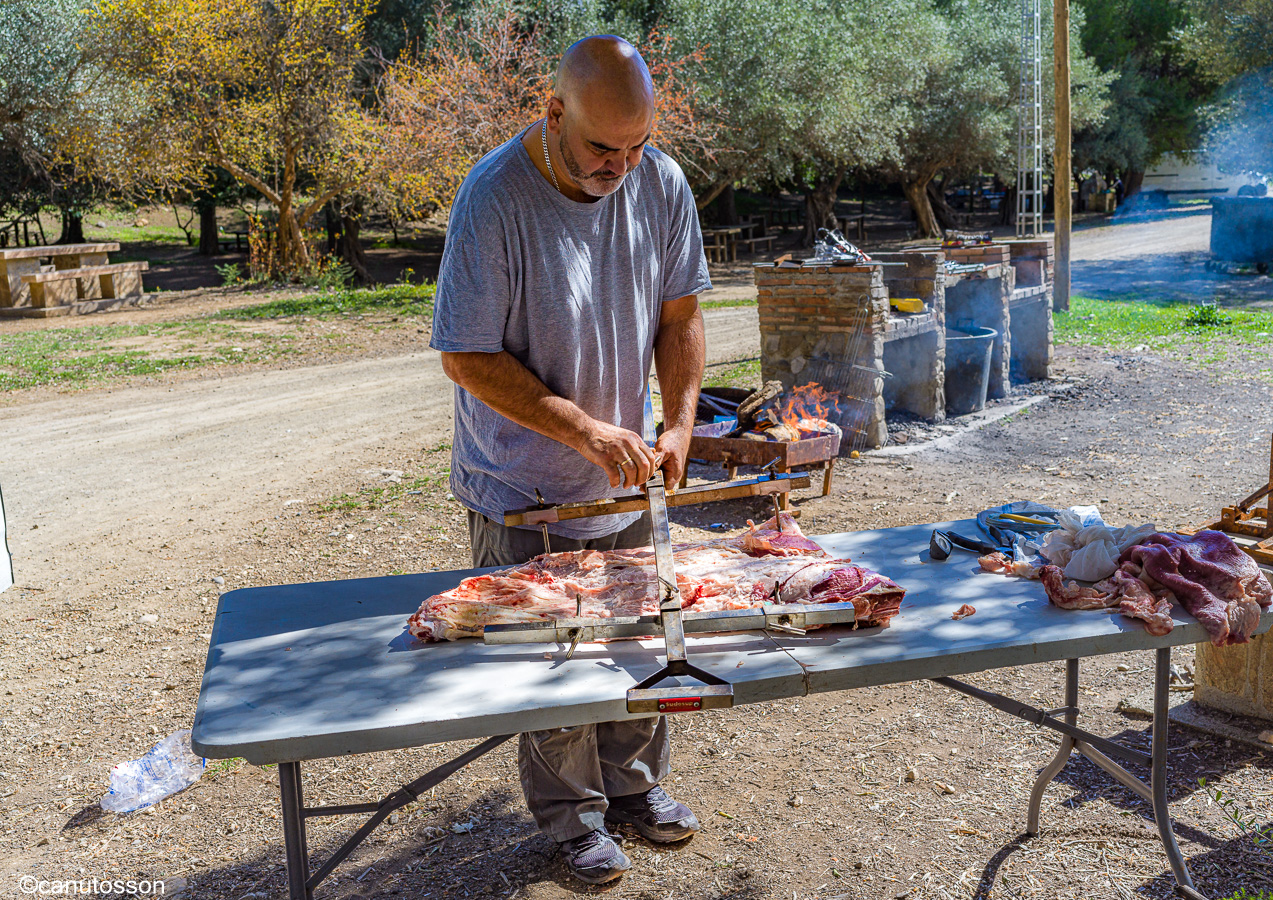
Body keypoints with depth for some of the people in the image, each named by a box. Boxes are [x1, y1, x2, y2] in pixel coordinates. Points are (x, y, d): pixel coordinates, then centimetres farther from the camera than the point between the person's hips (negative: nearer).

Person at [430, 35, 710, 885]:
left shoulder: (662, 183, -6)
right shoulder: (494, 196, -22)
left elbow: (680, 313, 4)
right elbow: (468, 358, -19)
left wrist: (678, 422, -10)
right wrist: (584, 430, -25)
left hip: (623, 478, 5)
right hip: (524, 488, -4)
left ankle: (636, 784, 39)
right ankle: (574, 816, 28)